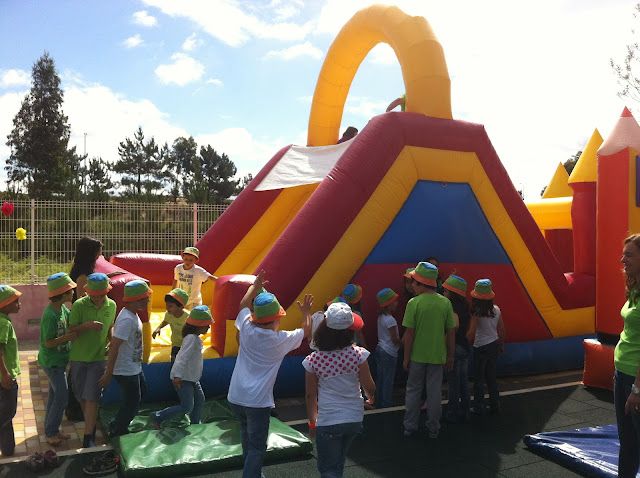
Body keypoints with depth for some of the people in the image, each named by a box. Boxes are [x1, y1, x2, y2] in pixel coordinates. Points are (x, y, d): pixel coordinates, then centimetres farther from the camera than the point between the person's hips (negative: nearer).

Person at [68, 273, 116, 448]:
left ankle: (88, 438, 0)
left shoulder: (111, 306, -2)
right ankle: (91, 424, 37)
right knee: (81, 397, 14)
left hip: (98, 358, 0)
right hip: (78, 358, 0)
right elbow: (71, 330, -10)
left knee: (91, 398, -5)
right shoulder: (79, 305, -12)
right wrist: (87, 325, -28)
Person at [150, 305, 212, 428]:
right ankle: (157, 417, 4)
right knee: (187, 407, -6)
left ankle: (195, 423, 29)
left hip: (192, 377, 10)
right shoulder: (192, 338, -23)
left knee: (199, 399, 15)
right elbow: (183, 358, -27)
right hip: (183, 378, -10)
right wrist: (178, 376, -30)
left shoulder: (195, 337, 8)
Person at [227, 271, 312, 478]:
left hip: (236, 397, 6)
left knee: (247, 437, 24)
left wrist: (255, 285, 30)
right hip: (258, 401, -6)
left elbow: (244, 304, 18)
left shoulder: (246, 329, -3)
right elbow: (306, 332, 9)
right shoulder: (281, 339, -11)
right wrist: (306, 313, 25)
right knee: (257, 448, 2)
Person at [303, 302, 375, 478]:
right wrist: (371, 399, 17)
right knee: (338, 462, 26)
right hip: (354, 419, 3)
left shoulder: (313, 360, -14)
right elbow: (369, 386, -5)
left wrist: (312, 421, 10)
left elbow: (310, 395, -5)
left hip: (327, 422, -3)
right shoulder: (358, 354, -14)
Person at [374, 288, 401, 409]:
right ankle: (386, 403, 9)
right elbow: (395, 339, -20)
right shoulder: (390, 320, -20)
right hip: (389, 353, -9)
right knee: (388, 379, 2)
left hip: (380, 348, 9)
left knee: (380, 377, 14)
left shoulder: (381, 317, 6)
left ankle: (379, 401, 22)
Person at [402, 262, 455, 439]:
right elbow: (451, 332, 1)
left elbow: (409, 333, -11)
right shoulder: (445, 302, -4)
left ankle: (410, 427, 21)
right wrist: (450, 356, 11)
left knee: (413, 391, 13)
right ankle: (433, 429, 22)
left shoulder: (414, 303, -14)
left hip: (417, 356, -2)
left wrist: (406, 357, -2)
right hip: (438, 356, 2)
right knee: (434, 392, 13)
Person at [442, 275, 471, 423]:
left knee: (453, 382, 3)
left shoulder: (452, 307, -19)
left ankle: (453, 414, 13)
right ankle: (464, 412, 28)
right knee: (463, 381, 17)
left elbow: (455, 325, -32)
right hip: (465, 347, 8)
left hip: (454, 348, -8)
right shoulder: (464, 306, 6)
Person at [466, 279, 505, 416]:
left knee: (478, 379, 7)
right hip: (494, 345, 6)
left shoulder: (477, 313, -19)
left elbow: (471, 333, -20)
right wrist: (501, 345, 17)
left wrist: (467, 343, -3)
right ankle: (494, 405, 27)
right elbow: (501, 329, 5)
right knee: (492, 377, 19)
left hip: (481, 347, -6)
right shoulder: (496, 310, -3)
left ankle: (479, 408, 14)